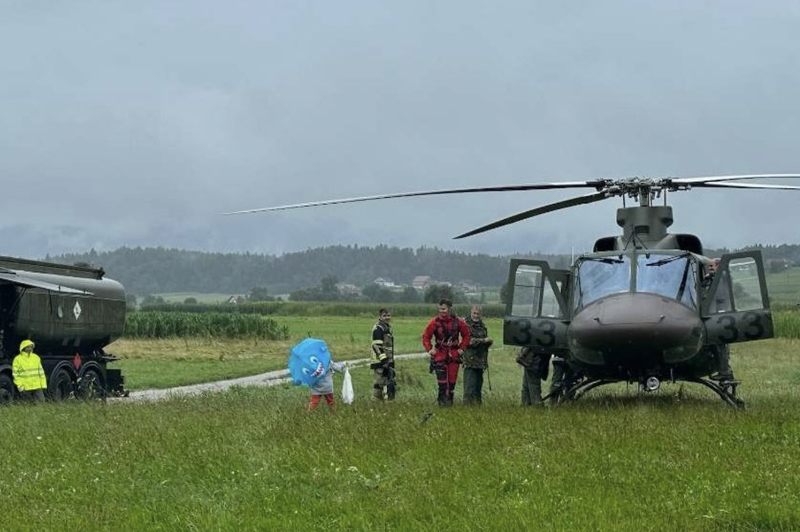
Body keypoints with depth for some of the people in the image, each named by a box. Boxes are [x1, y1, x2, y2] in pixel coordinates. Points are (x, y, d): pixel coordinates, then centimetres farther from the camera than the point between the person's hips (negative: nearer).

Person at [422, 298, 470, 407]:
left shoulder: (458, 322, -1)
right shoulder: (435, 322, -5)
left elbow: (466, 335, 13)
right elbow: (426, 336, 4)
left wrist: (462, 348, 5)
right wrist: (429, 349, -5)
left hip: (454, 354, 2)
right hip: (440, 354, -2)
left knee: (452, 379, 6)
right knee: (442, 379, -13)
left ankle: (449, 399, 17)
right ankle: (442, 399, -7)